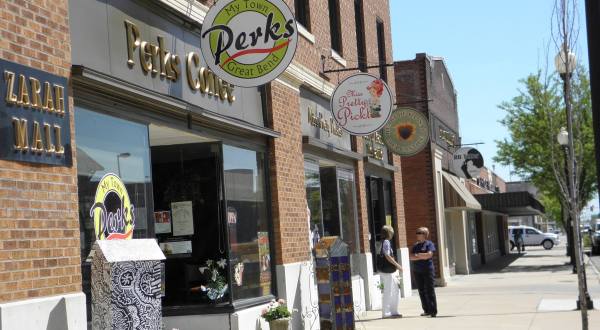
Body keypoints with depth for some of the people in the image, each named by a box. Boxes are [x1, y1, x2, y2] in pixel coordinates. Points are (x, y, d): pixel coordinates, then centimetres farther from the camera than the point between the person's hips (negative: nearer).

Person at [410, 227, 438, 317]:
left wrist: (417, 255, -6)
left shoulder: (429, 244, -1)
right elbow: (411, 257, 4)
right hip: (417, 271, 6)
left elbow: (429, 254, -16)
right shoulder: (416, 245, 14)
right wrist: (422, 257, -9)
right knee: (422, 291, 5)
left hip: (428, 270, -6)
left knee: (430, 291, -6)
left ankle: (433, 311, -4)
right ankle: (427, 310, 11)